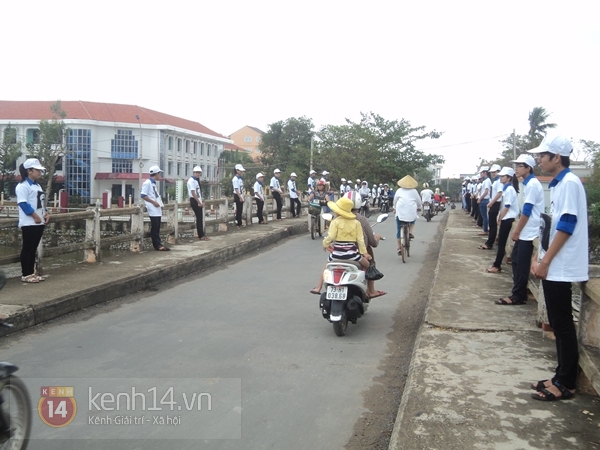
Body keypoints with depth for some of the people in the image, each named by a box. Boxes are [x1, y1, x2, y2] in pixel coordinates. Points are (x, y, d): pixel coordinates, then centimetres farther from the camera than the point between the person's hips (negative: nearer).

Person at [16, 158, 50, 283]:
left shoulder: (37, 185, 18)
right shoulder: (23, 186, -11)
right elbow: (23, 203, -19)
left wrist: (46, 214, 7)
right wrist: (35, 216, -20)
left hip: (39, 222, 9)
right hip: (29, 223, -9)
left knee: (34, 248, 12)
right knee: (27, 248, -4)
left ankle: (32, 272, 18)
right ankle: (25, 275, 1)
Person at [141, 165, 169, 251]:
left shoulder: (153, 183, 19)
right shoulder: (147, 183, -9)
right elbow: (143, 195, -15)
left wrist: (161, 203, 16)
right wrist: (153, 202, -16)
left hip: (157, 209, 9)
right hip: (153, 209, -9)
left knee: (157, 228, 9)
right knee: (154, 228, -6)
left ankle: (158, 244, 11)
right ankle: (157, 245, -5)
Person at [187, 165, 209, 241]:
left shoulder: (197, 180, 13)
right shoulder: (191, 180, -13)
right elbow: (193, 193, -19)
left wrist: (201, 202, 8)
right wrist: (199, 202, -19)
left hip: (198, 201, 9)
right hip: (194, 201, -9)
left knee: (200, 218, 10)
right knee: (199, 218, -7)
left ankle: (201, 235, 15)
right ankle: (201, 236, -3)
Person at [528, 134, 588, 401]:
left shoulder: (569, 183, -14)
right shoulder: (557, 184, 15)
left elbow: (566, 227, -19)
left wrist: (545, 261, -17)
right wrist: (539, 259, 13)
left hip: (560, 268, -9)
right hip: (553, 267, 10)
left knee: (563, 326, -1)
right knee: (559, 325, 14)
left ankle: (565, 384, 9)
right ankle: (562, 377, 23)